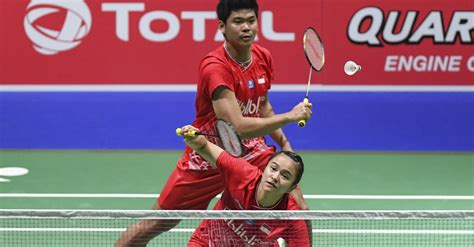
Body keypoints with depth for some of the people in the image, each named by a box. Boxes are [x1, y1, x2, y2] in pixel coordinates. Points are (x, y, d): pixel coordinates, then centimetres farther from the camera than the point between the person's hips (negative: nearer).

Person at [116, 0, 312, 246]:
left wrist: (284, 143, 5)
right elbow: (238, 126, -33)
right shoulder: (215, 67, -26)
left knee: (300, 212, -6)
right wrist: (289, 116, -25)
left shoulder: (264, 57, -3)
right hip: (207, 157, -5)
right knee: (153, 226, 4)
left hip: (251, 152, 6)